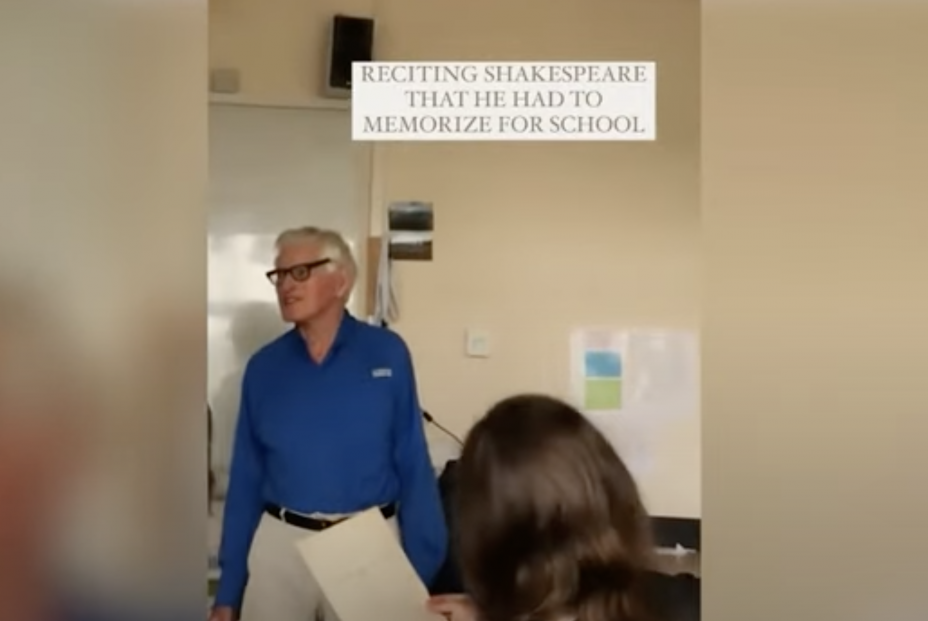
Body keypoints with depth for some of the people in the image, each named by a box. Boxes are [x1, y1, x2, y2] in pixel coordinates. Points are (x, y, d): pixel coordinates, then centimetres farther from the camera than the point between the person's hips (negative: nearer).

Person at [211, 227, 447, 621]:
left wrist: (420, 573, -6)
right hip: (280, 546, 2)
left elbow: (414, 467, -5)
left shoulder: (387, 354, -6)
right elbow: (245, 480, 4)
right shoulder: (264, 367, 0)